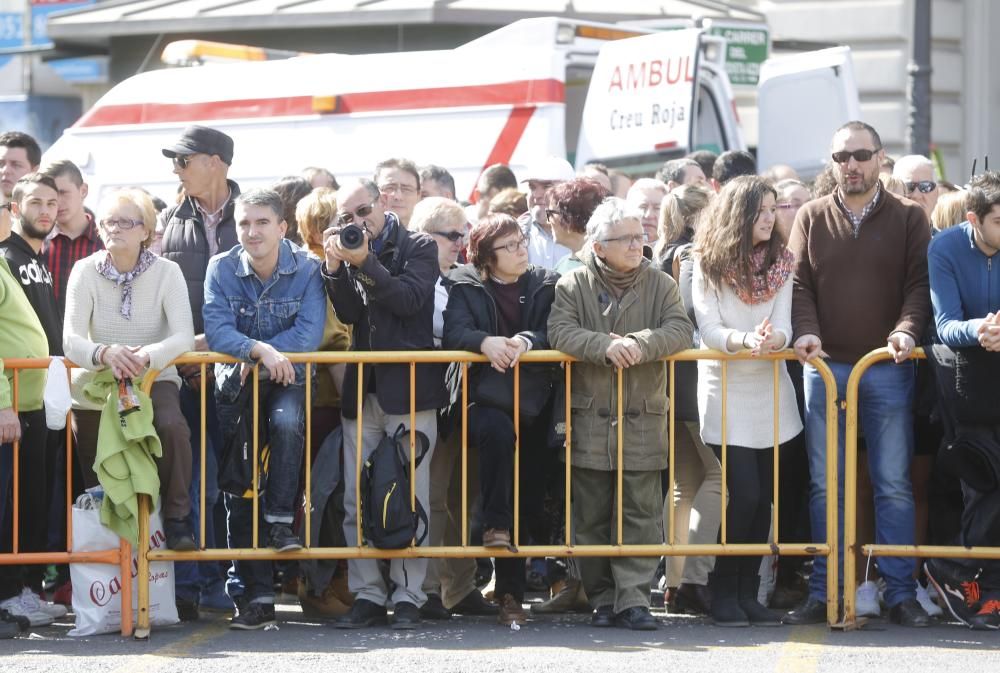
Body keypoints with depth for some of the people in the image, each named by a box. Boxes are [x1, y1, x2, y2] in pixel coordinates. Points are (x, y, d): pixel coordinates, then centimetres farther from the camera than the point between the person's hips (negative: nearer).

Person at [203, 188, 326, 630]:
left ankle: (281, 519, -25)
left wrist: (254, 356, -19)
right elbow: (217, 331, -16)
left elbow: (309, 334, -17)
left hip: (288, 379, -1)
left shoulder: (306, 269, -7)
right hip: (236, 381, 1)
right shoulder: (221, 270, -4)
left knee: (287, 422, -36)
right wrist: (261, 350, -32)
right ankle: (255, 594, -4)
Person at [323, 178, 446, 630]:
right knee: (357, 502, 3)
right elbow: (349, 314, 3)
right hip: (363, 390, 5)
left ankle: (408, 596, 0)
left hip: (409, 389, -5)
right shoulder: (350, 254, 13)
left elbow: (410, 298, -12)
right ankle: (368, 595, 7)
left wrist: (365, 264, -17)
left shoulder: (418, 248, 2)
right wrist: (336, 267, -9)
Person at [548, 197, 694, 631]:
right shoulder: (573, 286, 4)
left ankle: (633, 598, -4)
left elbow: (680, 330, -6)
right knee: (592, 515, 4)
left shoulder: (660, 285, 6)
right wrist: (604, 346, -24)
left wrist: (642, 344, -23)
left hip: (643, 419, 0)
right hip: (589, 420, 0)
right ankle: (602, 599, 11)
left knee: (641, 513, -4)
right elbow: (559, 331, -10)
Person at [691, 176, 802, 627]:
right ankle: (724, 594, -1)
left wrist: (773, 338, -26)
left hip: (770, 389, 4)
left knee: (762, 498, 3)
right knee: (744, 495, -13)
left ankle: (748, 593, 11)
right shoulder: (709, 264, -4)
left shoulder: (780, 263, 7)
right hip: (726, 390, -4)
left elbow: (783, 326, -3)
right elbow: (708, 329, -11)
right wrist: (744, 340, -30)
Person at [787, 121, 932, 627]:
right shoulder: (812, 218, 8)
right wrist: (806, 332, -13)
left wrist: (906, 330, -18)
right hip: (825, 367, 1)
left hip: (887, 370, -1)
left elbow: (919, 283, 0)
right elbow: (800, 283, 5)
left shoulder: (907, 218, 4)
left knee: (894, 485, 1)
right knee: (825, 485, 4)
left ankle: (901, 594, 5)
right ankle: (823, 593, 8)